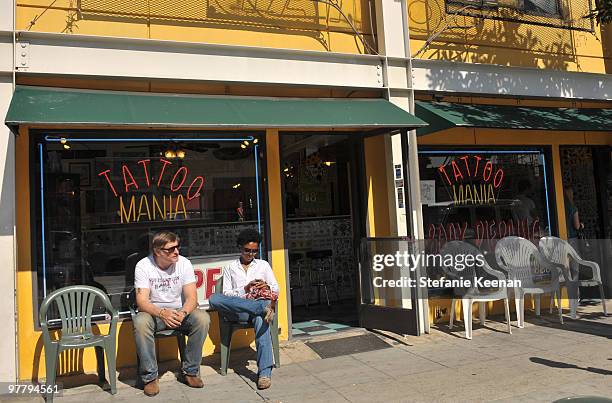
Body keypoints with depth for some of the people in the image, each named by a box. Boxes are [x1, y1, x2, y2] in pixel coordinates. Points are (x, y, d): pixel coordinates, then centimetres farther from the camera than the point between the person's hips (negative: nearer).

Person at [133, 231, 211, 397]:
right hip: (153, 312, -1)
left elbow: (191, 298, -12)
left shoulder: (184, 263, -8)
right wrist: (162, 313, -39)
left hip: (179, 311, 2)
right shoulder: (143, 266, -12)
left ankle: (191, 371, -10)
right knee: (140, 322, -34)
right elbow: (142, 301, -19)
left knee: (203, 318, -26)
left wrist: (182, 313, -35)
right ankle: (150, 377, -17)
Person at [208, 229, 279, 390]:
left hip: (260, 304, -1)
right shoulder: (230, 268, 19)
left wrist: (267, 288, -7)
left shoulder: (263, 265, 22)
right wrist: (245, 289, -8)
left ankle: (265, 372, -42)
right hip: (237, 311, 1)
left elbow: (276, 289, 17)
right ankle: (264, 309, -39)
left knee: (260, 319, -39)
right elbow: (226, 294, 9)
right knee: (214, 299, -31)